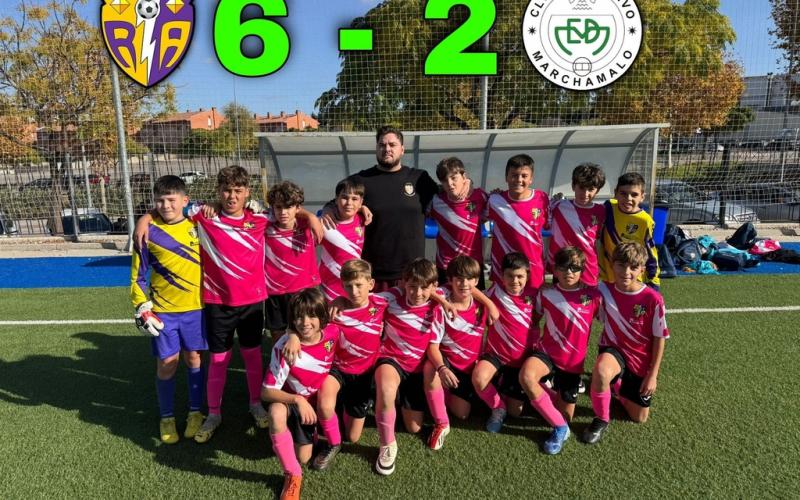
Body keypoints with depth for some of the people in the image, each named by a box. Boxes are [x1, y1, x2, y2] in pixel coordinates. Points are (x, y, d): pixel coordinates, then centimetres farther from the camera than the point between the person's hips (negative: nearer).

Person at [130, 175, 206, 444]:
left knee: (193, 359, 11)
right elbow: (138, 275, -1)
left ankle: (195, 413, 27)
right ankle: (166, 417, 25)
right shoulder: (148, 231, -7)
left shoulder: (196, 225, -2)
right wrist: (142, 308, -7)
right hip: (162, 311, -1)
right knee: (166, 364, 6)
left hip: (194, 307, 2)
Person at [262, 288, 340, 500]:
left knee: (304, 457, 2)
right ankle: (292, 475, -19)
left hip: (320, 400, 3)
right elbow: (266, 391, -28)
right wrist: (297, 400, -41)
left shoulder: (333, 333, -21)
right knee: (276, 412, -37)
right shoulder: (284, 347, -29)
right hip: (293, 400, -3)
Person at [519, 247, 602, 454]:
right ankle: (560, 427, -14)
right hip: (547, 352, 0)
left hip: (573, 361, 0)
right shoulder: (546, 294, -6)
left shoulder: (593, 295, -8)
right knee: (526, 376, -33)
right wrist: (534, 342, 0)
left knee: (565, 416, 4)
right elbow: (534, 319, 9)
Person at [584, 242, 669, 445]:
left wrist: (652, 374, -7)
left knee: (639, 418, 10)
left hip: (641, 360, 1)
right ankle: (601, 420, -11)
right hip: (614, 351, 0)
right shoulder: (604, 290, -14)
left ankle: (618, 383, 40)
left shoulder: (653, 299, -19)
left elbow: (659, 339, -9)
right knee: (601, 371, -38)